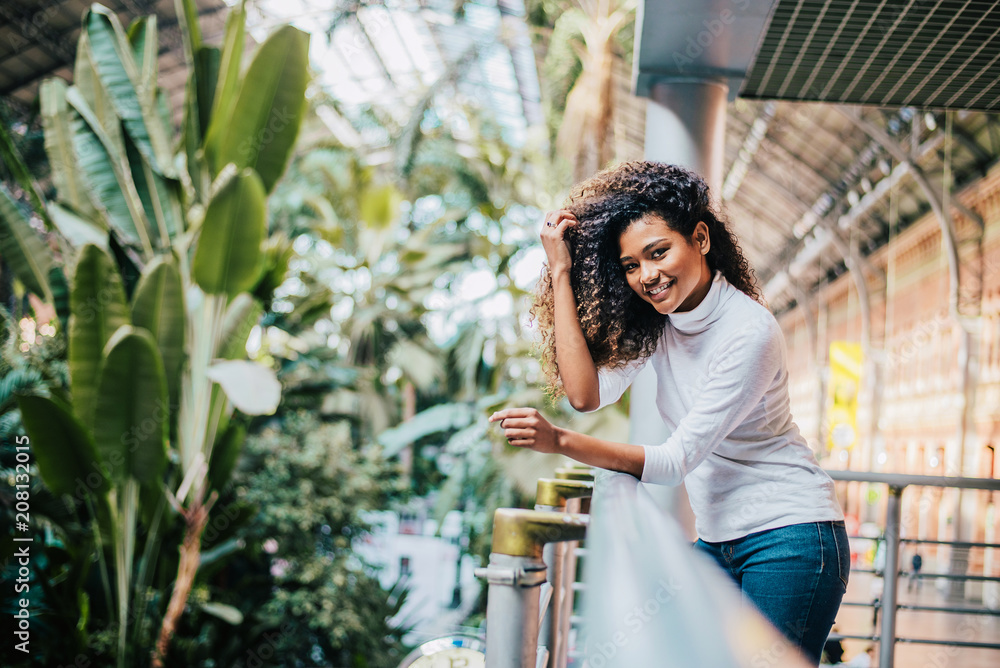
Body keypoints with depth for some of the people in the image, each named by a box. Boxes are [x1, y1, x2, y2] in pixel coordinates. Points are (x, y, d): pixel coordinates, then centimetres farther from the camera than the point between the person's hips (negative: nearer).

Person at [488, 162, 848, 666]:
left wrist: (560, 441, -35)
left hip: (789, 539, -6)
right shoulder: (652, 320, 1)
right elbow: (586, 393, -13)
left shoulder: (750, 333, -21)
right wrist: (561, 274, -12)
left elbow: (679, 458, -23)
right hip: (718, 541, 7)